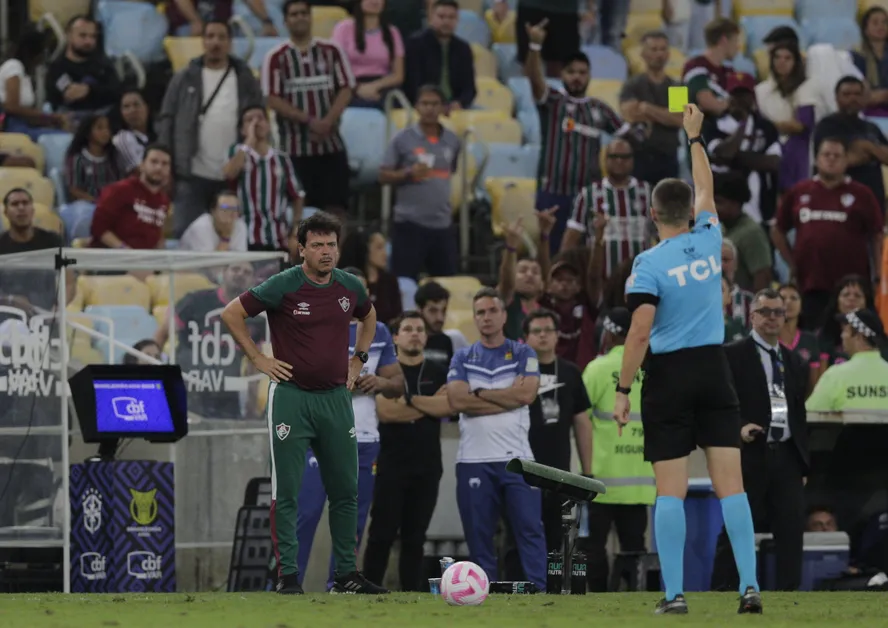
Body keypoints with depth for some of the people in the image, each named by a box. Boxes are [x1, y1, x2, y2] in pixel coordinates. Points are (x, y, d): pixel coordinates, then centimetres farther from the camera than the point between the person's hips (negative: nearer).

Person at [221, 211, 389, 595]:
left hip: (336, 398, 5)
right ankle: (288, 575, 0)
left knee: (345, 491, 8)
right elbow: (232, 314, -3)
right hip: (291, 395, -5)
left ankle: (346, 574, 16)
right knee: (287, 492, -4)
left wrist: (358, 359, 16)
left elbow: (368, 317, 27)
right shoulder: (283, 286, -10)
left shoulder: (350, 286, 5)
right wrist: (257, 359, -5)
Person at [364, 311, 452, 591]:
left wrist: (409, 400, -11)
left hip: (427, 467, 3)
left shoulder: (438, 373, 11)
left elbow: (449, 406, -7)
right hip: (391, 465, -3)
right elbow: (385, 411, -13)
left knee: (415, 538, 4)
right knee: (382, 535, -5)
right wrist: (431, 405, -6)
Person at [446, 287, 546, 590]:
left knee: (530, 528, -9)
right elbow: (457, 400, -4)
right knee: (478, 534, 3)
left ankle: (540, 590, -13)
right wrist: (508, 398, -6)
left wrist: (480, 393, -3)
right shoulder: (462, 358, 13)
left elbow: (527, 394, -7)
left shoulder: (523, 354, 10)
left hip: (517, 457, -2)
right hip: (474, 459, 2)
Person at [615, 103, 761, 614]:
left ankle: (675, 593, -5)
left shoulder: (649, 264, -9)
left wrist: (624, 391, -8)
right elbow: (706, 191, 24)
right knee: (730, 484, 0)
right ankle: (750, 586, -7)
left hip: (668, 377, -3)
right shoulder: (709, 241, 3)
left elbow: (640, 334, -15)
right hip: (715, 371, 3)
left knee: (671, 490, -2)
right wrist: (695, 137, 35)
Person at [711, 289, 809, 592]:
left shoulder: (794, 362, 18)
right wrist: (737, 429, -22)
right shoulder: (732, 356, 0)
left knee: (791, 529, 1)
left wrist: (803, 462, 15)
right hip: (750, 455, -5)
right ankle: (722, 593, -2)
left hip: (786, 456, 5)